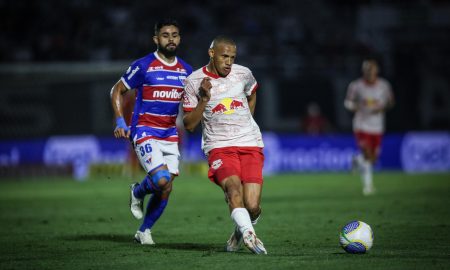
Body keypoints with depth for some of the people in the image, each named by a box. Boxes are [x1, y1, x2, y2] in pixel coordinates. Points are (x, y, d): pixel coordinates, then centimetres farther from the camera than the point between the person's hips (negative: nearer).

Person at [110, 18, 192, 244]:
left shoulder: (186, 70, 8)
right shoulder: (143, 66, -7)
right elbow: (117, 91, 1)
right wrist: (120, 121, -9)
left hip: (170, 136, 5)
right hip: (145, 133, -5)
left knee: (165, 189, 2)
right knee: (161, 179, -23)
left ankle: (144, 231, 21)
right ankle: (138, 192, 11)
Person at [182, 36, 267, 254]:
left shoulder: (243, 73, 5)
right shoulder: (194, 81, -2)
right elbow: (189, 125, -1)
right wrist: (204, 99, -14)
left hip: (250, 145, 2)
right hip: (219, 147, -2)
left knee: (252, 207, -10)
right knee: (233, 186, -32)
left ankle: (241, 232, 22)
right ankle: (250, 235, -42)